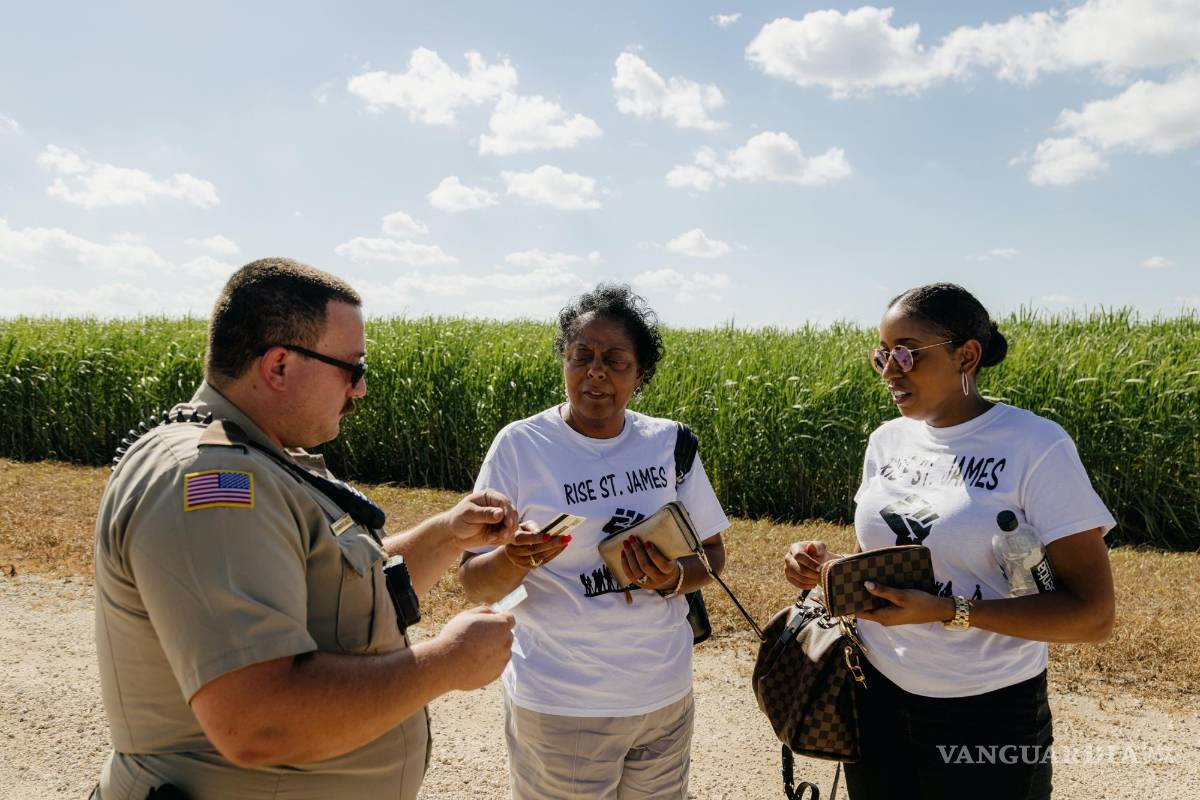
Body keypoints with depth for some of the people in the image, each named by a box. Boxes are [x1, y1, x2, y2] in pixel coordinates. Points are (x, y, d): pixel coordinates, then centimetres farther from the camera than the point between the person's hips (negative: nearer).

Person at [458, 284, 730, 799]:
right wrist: (515, 561, -29)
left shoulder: (670, 443, -3)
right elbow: (474, 583, -8)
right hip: (559, 705, -3)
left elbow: (712, 554, 6)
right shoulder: (519, 446, -11)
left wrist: (674, 578, -15)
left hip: (666, 693, 3)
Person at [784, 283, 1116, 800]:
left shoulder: (1038, 447, -15)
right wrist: (828, 565, -7)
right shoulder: (888, 440, 2)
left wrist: (948, 611, -27)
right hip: (876, 698, 5)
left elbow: (1092, 614, -17)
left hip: (987, 718, -5)